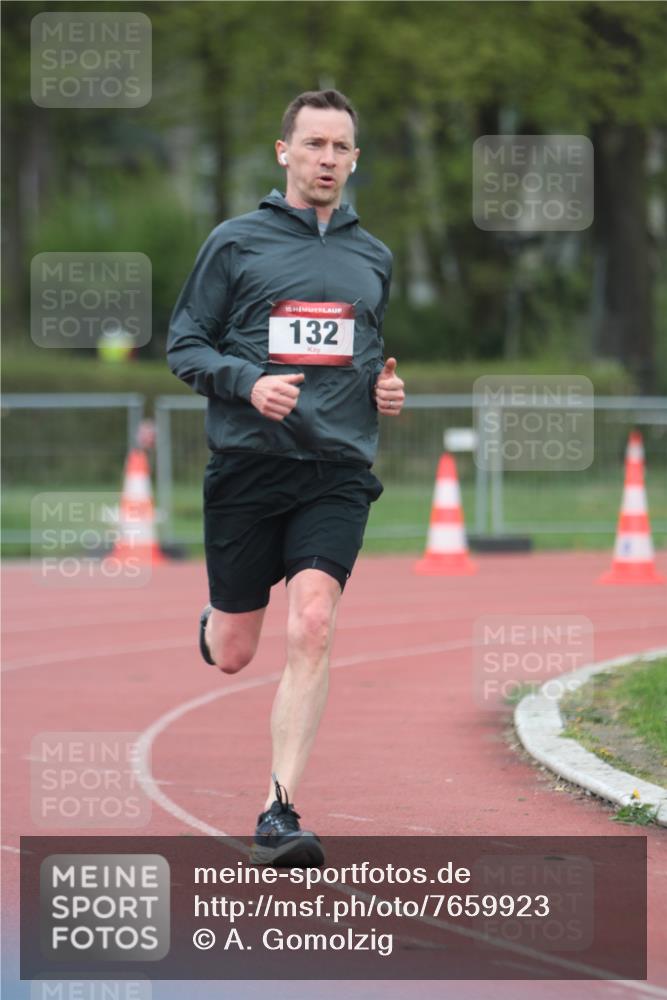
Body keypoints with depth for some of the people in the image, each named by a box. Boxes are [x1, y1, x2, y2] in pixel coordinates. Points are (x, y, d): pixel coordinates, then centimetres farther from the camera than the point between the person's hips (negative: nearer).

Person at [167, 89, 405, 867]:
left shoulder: (372, 257, 14)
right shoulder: (237, 242, 2)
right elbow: (184, 344, 2)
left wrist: (384, 388, 7)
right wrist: (248, 382, -15)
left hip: (337, 471, 1)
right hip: (246, 467, -1)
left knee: (311, 627, -18)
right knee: (233, 654, 6)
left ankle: (280, 813, -17)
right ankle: (214, 620, 46)